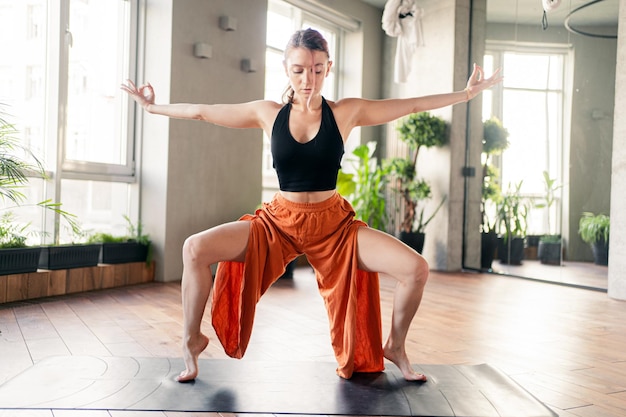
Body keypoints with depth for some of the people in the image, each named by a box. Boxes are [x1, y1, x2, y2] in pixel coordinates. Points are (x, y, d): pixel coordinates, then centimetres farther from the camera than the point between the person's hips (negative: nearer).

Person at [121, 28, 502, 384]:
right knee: (195, 249, -20)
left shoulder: (346, 113, -2)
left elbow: (413, 105, 4)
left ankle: (395, 347, 12)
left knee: (416, 269, -17)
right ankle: (192, 341, 5)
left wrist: (467, 94, 6)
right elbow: (201, 111, 11)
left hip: (334, 224, 0)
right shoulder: (268, 114, 1)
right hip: (279, 221, 1)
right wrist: (154, 107, 17)